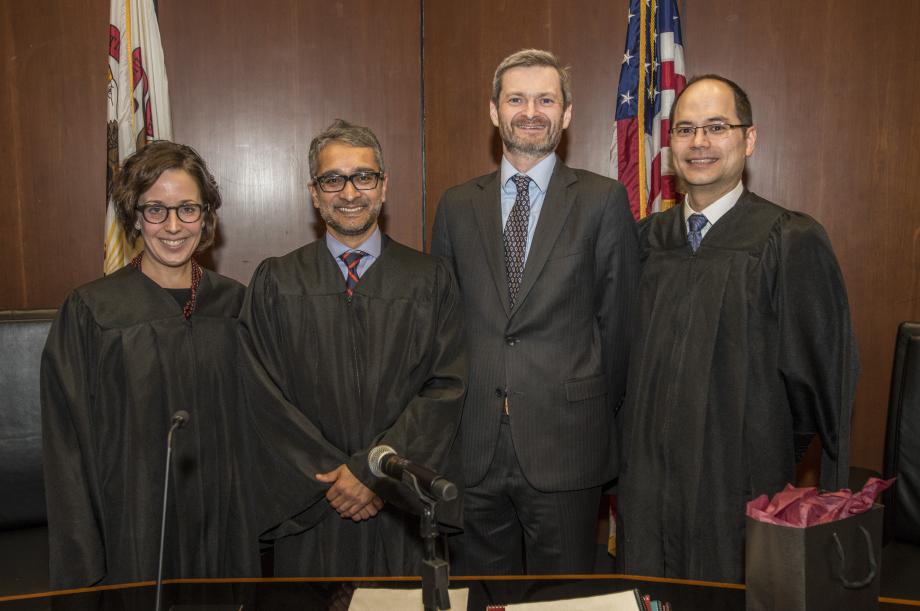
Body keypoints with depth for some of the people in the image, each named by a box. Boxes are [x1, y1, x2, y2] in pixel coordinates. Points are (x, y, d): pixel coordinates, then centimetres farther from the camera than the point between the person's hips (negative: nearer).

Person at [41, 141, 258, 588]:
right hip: (133, 530, -3)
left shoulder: (232, 303, 1)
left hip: (225, 524, 3)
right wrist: (81, 564, -8)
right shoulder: (89, 312, -9)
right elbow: (69, 445, -7)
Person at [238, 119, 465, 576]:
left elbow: (447, 386, -6)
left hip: (406, 504, 0)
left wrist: (373, 468, -13)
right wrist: (332, 475, -10)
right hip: (310, 505, 0)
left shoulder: (429, 280, 1)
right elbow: (264, 397, -3)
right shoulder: (274, 283, 2)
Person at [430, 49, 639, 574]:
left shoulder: (604, 200, -1)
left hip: (566, 445, -2)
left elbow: (618, 317, 1)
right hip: (473, 446, 3)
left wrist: (602, 411, 4)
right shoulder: (457, 206, 8)